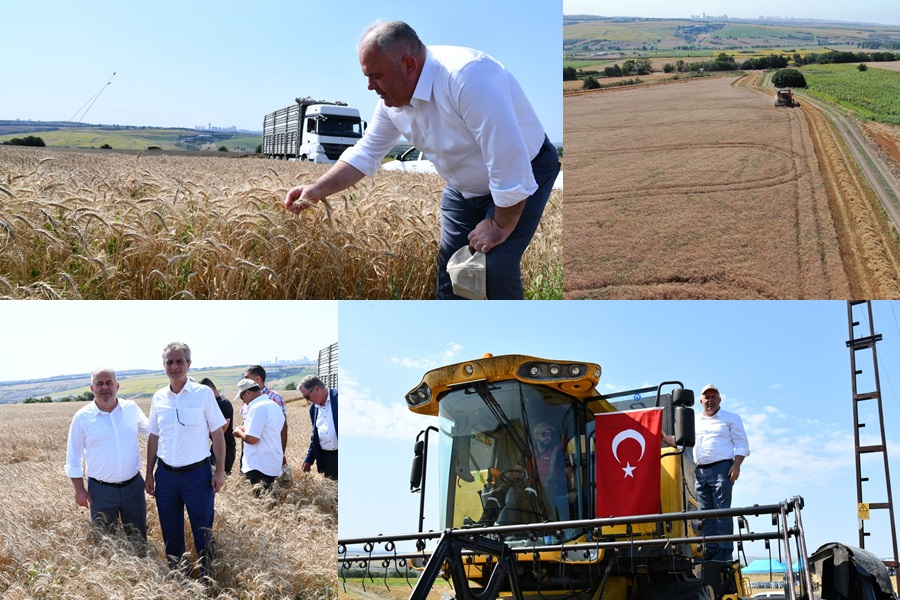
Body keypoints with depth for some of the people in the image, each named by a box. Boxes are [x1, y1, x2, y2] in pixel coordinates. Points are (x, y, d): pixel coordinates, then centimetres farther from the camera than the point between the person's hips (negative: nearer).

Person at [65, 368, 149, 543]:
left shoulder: (131, 408, -1)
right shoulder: (82, 417, -5)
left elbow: (151, 432, 16)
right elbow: (74, 458, 2)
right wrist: (79, 489, -1)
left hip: (133, 486, 2)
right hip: (101, 490, -2)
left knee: (138, 538, 13)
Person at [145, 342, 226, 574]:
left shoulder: (203, 393, -6)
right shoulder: (158, 398, 5)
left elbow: (217, 434, -4)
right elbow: (153, 438, 12)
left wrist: (220, 471, -8)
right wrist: (149, 473, 10)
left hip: (197, 474, -4)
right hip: (166, 475, 4)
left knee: (202, 532, 2)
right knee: (171, 535, 13)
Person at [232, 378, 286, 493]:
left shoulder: (257, 408, -16)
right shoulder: (274, 406, 13)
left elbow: (251, 439, -21)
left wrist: (239, 432, -2)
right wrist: (246, 429, 20)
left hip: (259, 467, -9)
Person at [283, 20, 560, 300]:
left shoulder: (467, 77, -37)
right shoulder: (393, 95, -10)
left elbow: (509, 164, -36)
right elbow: (365, 153, 2)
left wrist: (500, 227, -24)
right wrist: (317, 190, -12)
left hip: (525, 173, -7)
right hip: (466, 186, 8)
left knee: (496, 267, -18)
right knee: (449, 265, 6)